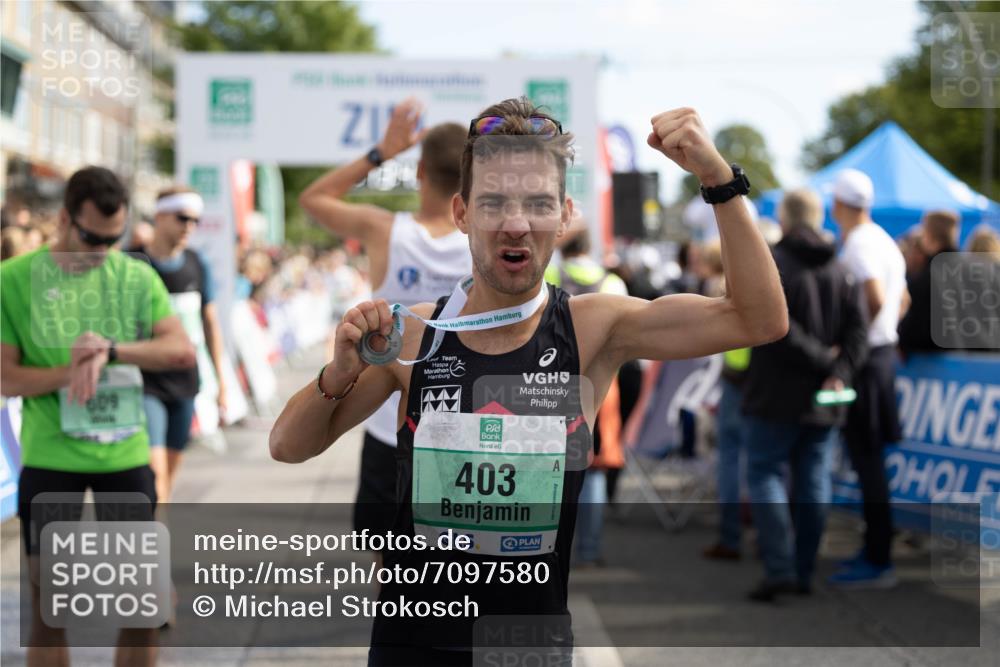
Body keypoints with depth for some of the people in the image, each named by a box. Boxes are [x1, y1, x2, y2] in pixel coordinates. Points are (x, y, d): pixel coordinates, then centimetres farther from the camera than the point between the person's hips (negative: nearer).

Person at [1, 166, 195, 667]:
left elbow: (182, 351, -7)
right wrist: (69, 372, -22)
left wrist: (110, 351, -22)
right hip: (48, 457, -2)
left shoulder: (137, 277, 3)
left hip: (125, 453, 2)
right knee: (48, 605, 6)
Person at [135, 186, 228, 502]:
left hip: (184, 381, 5)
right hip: (146, 383, -5)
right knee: (154, 470, -15)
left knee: (171, 470, 11)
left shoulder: (197, 265, 6)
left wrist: (221, 381, 14)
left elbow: (210, 323, 14)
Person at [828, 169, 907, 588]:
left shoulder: (858, 244, -15)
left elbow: (875, 300, -27)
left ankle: (878, 563, -5)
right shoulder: (885, 242, 16)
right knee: (870, 457, 15)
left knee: (866, 458, -7)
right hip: (883, 351, 10)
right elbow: (902, 300, 23)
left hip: (863, 359, -10)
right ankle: (874, 549, 22)